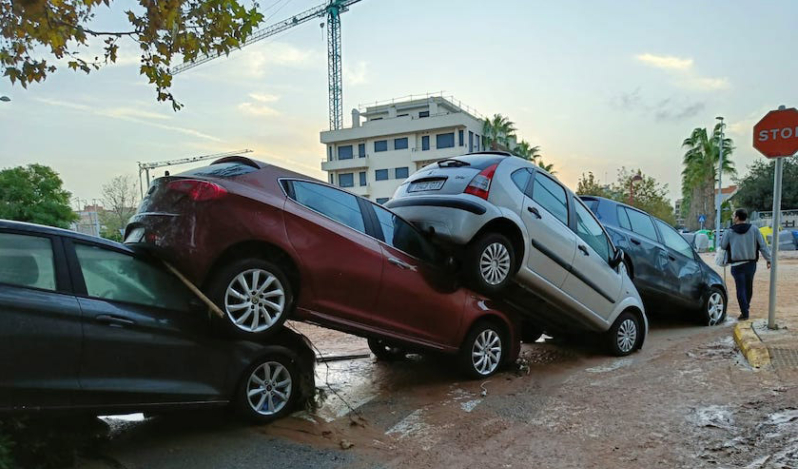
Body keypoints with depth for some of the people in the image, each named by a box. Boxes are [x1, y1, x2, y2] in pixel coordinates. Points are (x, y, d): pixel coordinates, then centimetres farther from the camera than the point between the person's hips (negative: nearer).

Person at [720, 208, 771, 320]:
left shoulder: (729, 232, -6)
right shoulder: (754, 229, 0)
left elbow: (722, 246, 2)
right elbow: (763, 246, -1)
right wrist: (768, 259, 4)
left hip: (737, 265, -3)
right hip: (751, 264, 3)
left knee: (740, 288, 0)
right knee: (748, 286, 18)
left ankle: (744, 313, -3)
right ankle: (746, 307, 31)